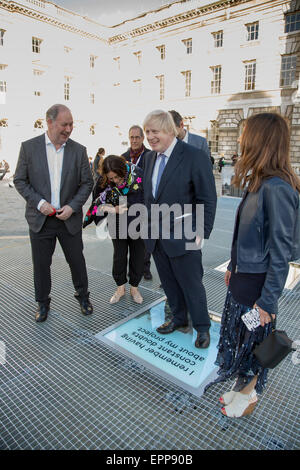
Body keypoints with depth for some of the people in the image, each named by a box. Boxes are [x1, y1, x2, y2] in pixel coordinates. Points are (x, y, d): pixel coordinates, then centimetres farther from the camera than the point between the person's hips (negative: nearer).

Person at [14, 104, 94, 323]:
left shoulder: (79, 150, 0)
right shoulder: (29, 147, -2)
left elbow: (87, 182, 2)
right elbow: (20, 180, 0)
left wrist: (72, 206, -10)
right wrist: (39, 202, -13)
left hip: (69, 218, 1)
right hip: (40, 218, 0)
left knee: (77, 260, 11)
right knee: (41, 264, 10)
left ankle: (83, 296, 34)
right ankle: (43, 302, 32)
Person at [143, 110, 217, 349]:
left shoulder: (195, 156, -13)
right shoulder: (150, 158, 10)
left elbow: (207, 199, -13)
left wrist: (201, 233, -17)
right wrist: (149, 225, 13)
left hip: (182, 237, -6)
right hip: (156, 237, 7)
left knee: (191, 284, 8)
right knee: (169, 282, 18)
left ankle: (202, 327, 30)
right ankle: (179, 318, 40)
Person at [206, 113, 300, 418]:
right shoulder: (258, 183, 3)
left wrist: (268, 300, -18)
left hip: (257, 282, -8)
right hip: (242, 276, 8)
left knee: (252, 341, 13)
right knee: (237, 337, 23)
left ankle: (248, 394, 39)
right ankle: (241, 386, 46)